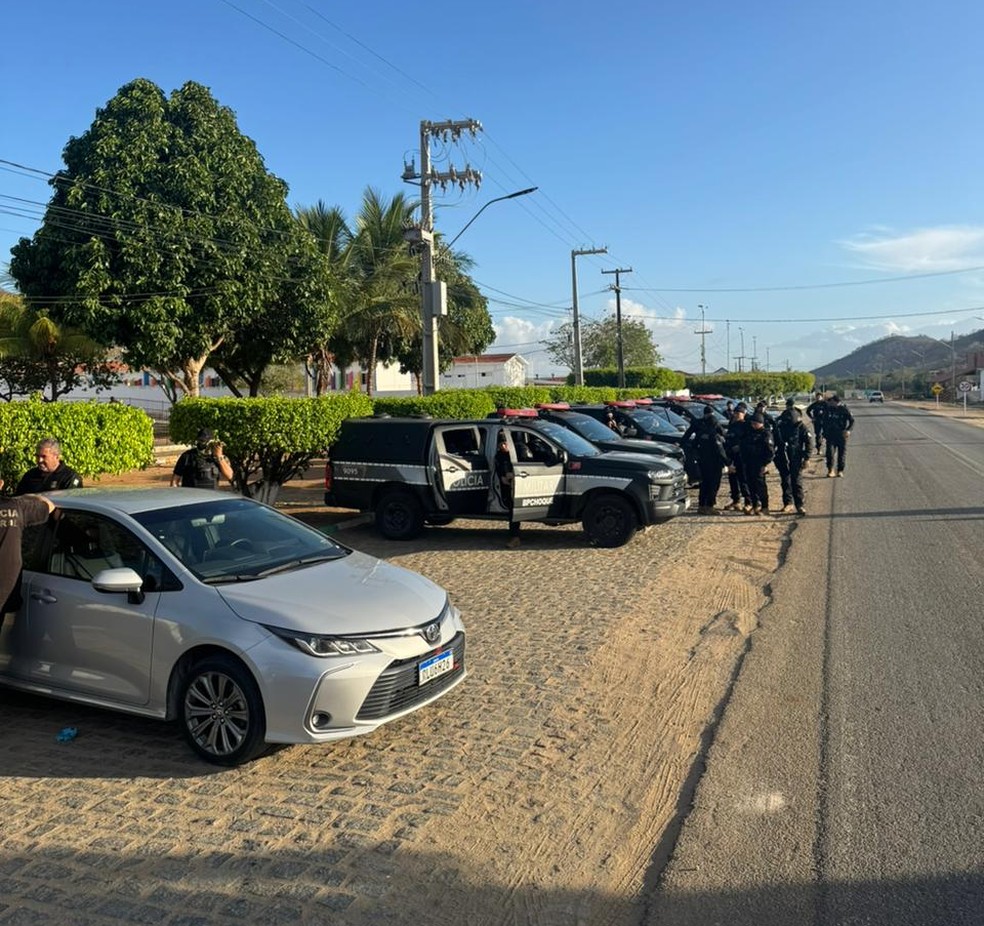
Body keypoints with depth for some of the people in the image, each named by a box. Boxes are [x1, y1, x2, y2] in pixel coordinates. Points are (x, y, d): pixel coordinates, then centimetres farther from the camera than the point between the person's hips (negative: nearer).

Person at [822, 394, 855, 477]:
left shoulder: (844, 409, -6)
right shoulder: (828, 409, 3)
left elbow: (852, 420, -3)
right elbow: (824, 422, 13)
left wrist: (848, 430, -19)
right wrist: (824, 434, 11)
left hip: (841, 435, -1)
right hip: (830, 434, 1)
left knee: (842, 453, 4)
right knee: (830, 452, -11)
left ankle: (840, 470, 15)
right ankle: (830, 470, -7)